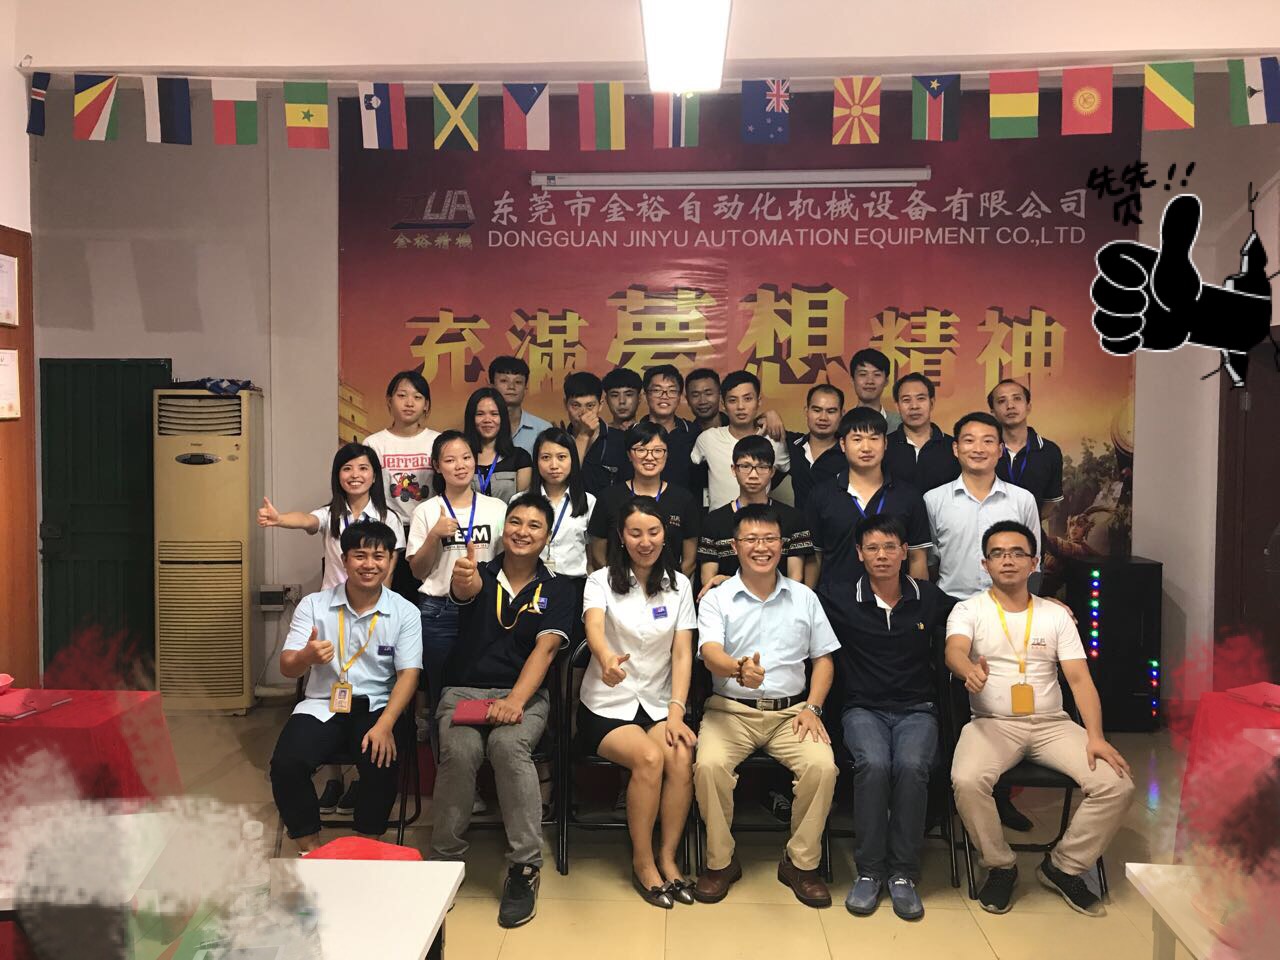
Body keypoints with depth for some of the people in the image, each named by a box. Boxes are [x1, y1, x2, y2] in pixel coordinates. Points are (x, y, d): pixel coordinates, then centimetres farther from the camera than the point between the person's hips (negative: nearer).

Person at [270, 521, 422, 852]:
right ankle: (310, 846, -1)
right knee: (286, 764, -25)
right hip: (322, 704, 1)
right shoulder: (313, 605, 0)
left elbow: (408, 674, -7)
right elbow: (287, 668, -3)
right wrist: (307, 656, -30)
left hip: (377, 706, -1)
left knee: (383, 763, -29)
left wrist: (385, 724, -24)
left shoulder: (405, 612, -1)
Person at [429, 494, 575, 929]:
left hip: (524, 693, -1)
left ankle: (524, 868, -22)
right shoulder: (480, 575, 8)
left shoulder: (556, 590, 7)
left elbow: (545, 648, -7)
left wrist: (515, 701, -23)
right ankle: (444, 861, -12)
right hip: (464, 690, 1)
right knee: (459, 750, -30)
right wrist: (463, 579, -46)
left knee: (508, 745, -33)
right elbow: (466, 590, -19)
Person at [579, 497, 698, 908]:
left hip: (657, 704, 3)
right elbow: (594, 628, -26)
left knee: (682, 757, -27)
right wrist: (606, 658, -50)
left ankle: (668, 857, -8)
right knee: (649, 757, -29)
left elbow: (683, 653, 0)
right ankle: (642, 862, -9)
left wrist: (676, 712, -12)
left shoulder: (678, 585, 5)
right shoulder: (601, 581, -5)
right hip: (607, 705, -3)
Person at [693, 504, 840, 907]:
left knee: (822, 765, -26)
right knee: (709, 764, -30)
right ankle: (720, 861, -6)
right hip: (731, 709, -1)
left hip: (790, 711, 2)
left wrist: (812, 708, -2)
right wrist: (738, 670, -38)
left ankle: (801, 862, -3)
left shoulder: (804, 598, 11)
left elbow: (823, 658, 13)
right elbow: (709, 652, -15)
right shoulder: (717, 598, 2)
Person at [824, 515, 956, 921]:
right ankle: (869, 871, -16)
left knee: (911, 766, -31)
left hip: (916, 709, 1)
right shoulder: (841, 602, 0)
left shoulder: (929, 598, 7)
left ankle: (903, 873, -16)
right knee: (873, 764, -32)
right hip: (864, 708, -1)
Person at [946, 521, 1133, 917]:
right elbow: (954, 651, -18)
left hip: (1052, 723, 3)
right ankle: (1000, 866, -4)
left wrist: (1095, 737, -13)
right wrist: (970, 669, -44)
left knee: (1117, 784, -19)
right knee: (967, 780, -32)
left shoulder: (1057, 615, 11)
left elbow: (1079, 678, 3)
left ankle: (1063, 867, 4)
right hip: (992, 723, -3)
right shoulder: (969, 610, 4)